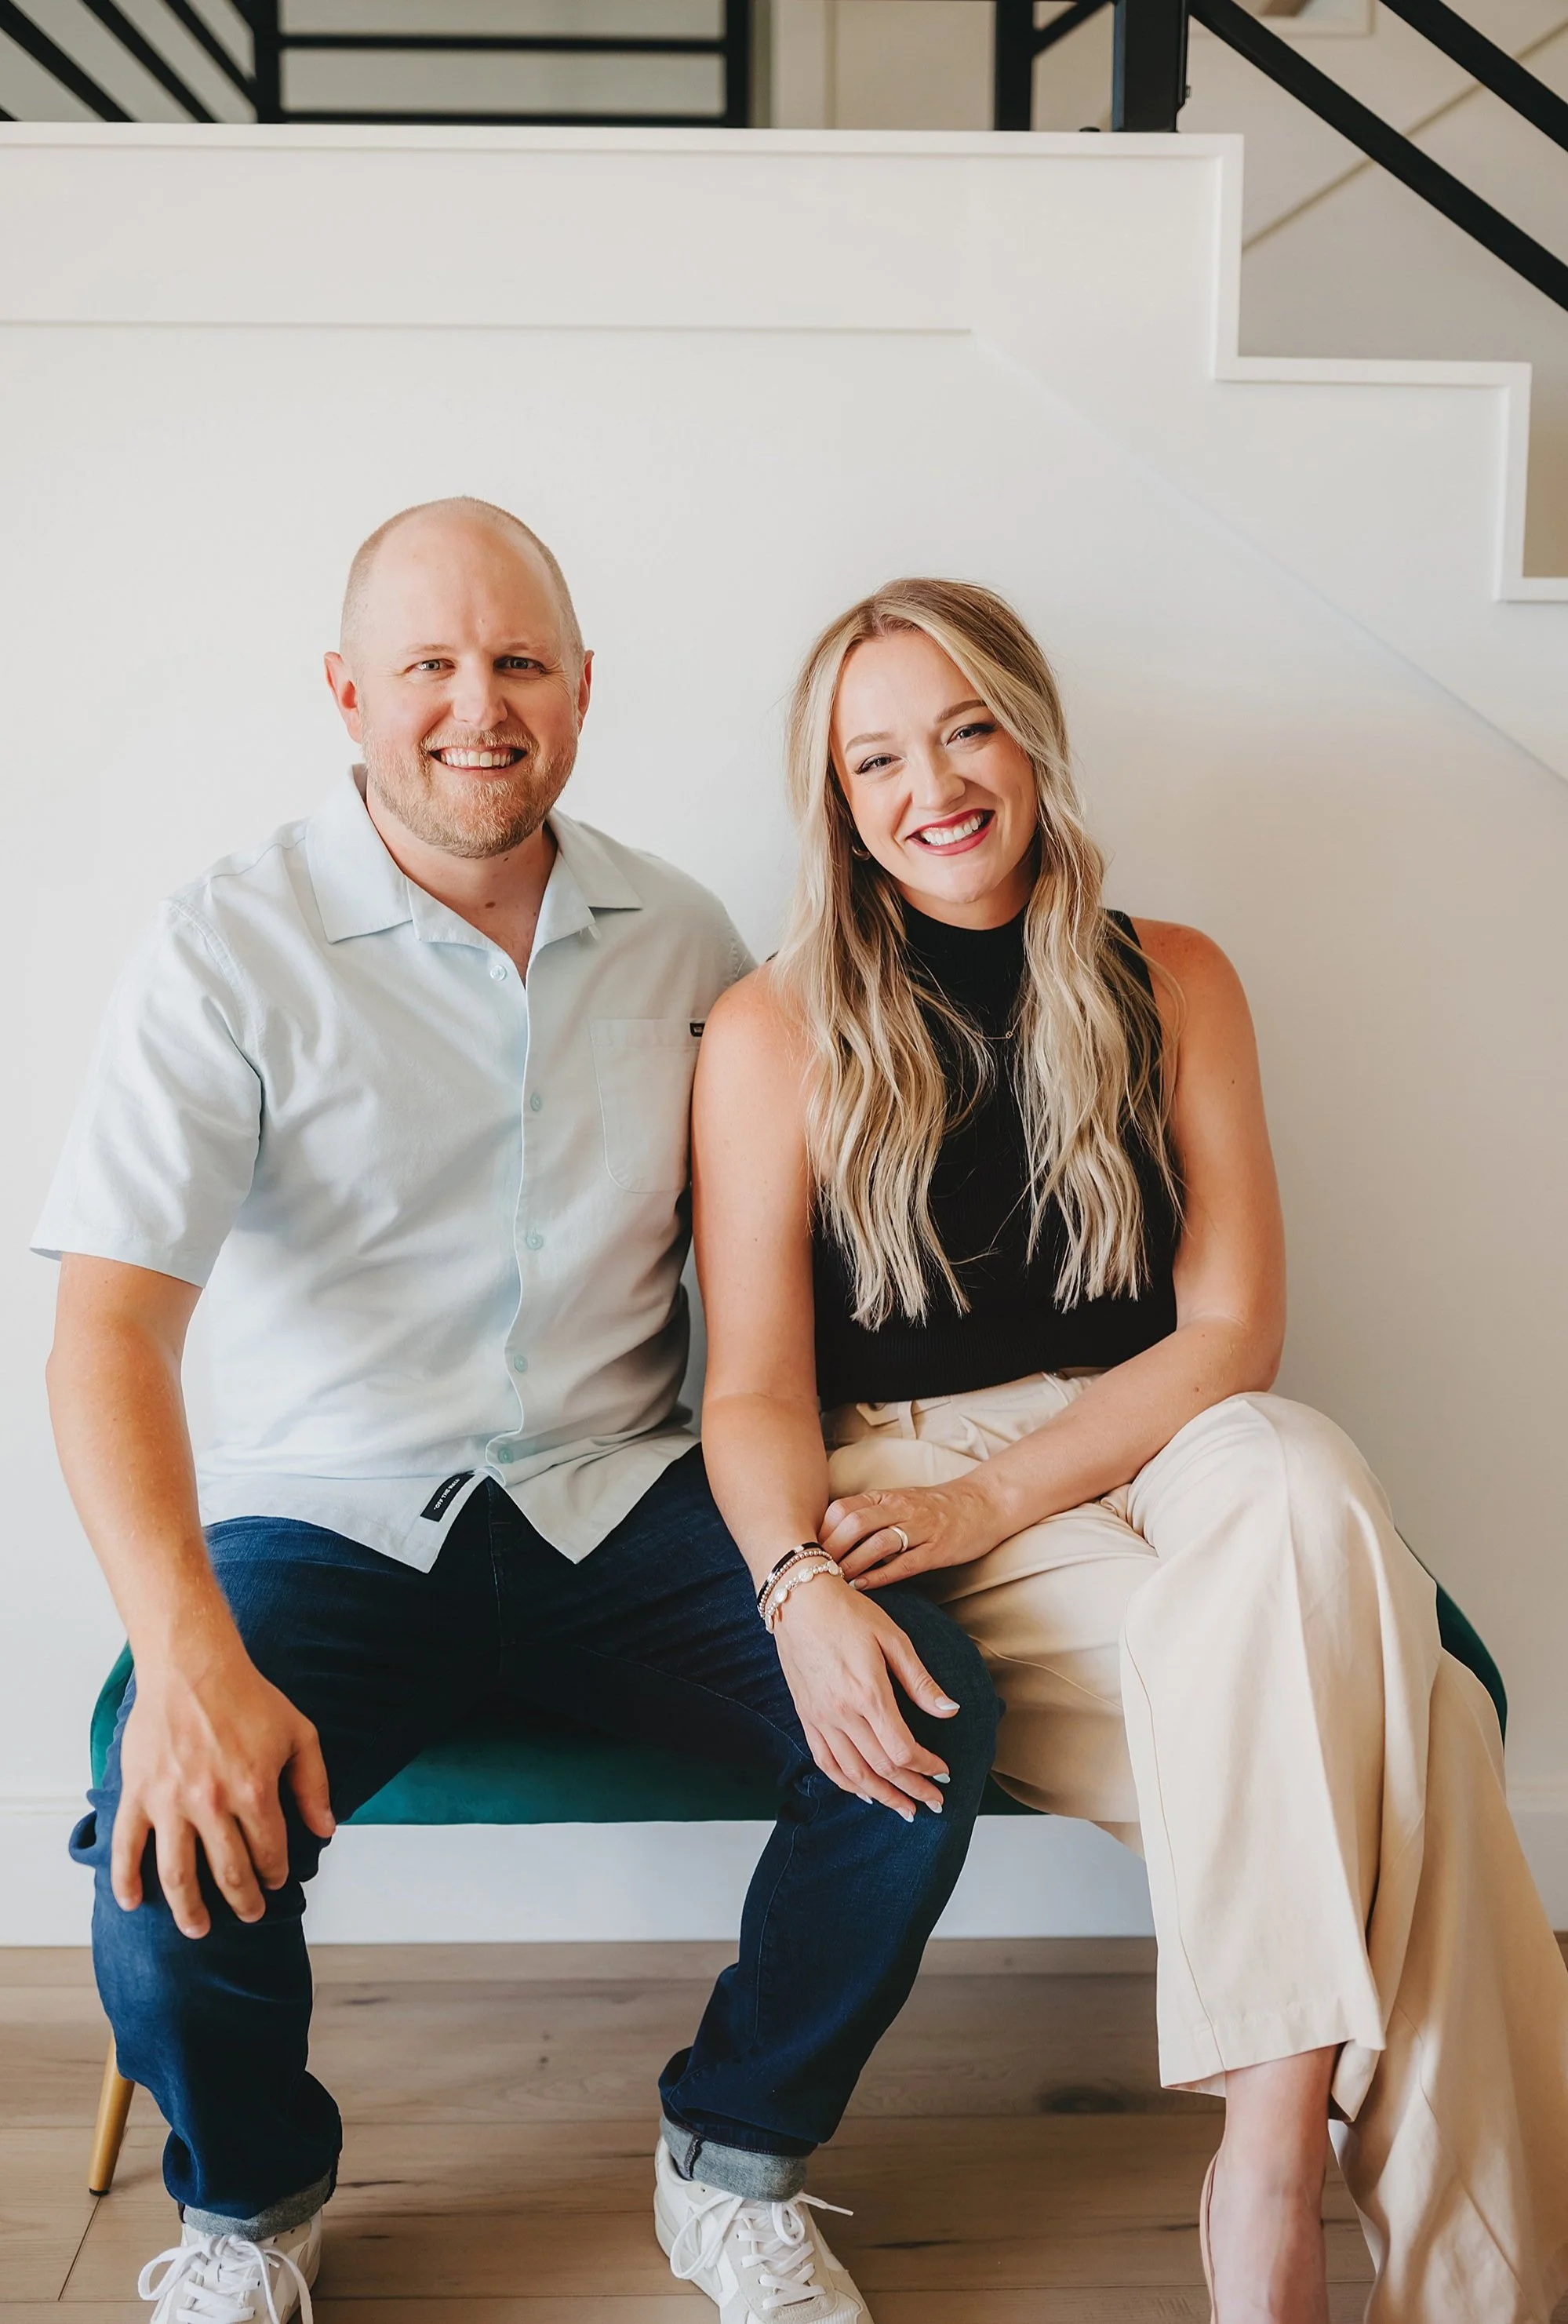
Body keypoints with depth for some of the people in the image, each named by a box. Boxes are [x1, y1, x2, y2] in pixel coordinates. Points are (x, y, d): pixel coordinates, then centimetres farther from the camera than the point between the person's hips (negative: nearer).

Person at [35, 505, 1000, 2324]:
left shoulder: (679, 940, 4)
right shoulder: (232, 952, -8)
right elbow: (108, 1327, -18)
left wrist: (803, 1568, -13)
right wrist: (191, 1663, -34)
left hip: (623, 1501, 3)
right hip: (330, 1521, -2)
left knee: (925, 1718, -18)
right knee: (179, 1837, -27)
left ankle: (732, 2167, 9)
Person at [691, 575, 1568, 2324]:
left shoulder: (1172, 986, 8)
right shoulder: (778, 1033, 2)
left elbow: (1233, 1328, 1)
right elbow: (755, 1391, -2)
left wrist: (992, 1492, -13)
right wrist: (804, 1590, -24)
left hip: (1155, 1447, 3)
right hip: (899, 1478, -2)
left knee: (1300, 1487, -34)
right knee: (1355, 1709, -28)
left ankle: (1275, 2167, -28)